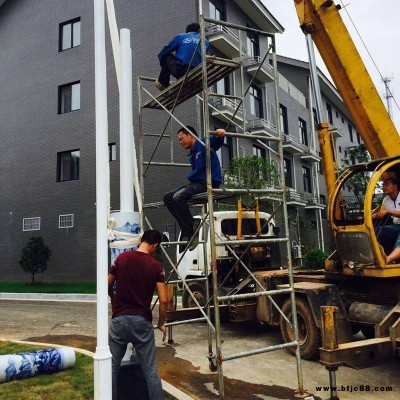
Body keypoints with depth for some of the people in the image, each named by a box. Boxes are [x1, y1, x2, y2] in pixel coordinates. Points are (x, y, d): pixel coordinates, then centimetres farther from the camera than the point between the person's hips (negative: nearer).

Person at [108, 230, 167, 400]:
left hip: (119, 319, 2)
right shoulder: (156, 266, -5)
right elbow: (163, 300, -7)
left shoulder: (122, 258, 0)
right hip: (142, 321, -1)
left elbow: (107, 286, 11)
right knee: (150, 370, 8)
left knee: (112, 367, 15)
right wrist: (161, 323, 8)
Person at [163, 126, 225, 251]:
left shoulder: (204, 144, -3)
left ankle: (190, 233, -22)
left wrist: (219, 134, -43)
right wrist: (190, 177, 3)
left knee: (178, 197, -29)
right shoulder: (192, 155, 23)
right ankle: (189, 226, -3)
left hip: (209, 182, -10)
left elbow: (216, 142, -23)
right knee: (168, 198, 6)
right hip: (197, 182, 10)